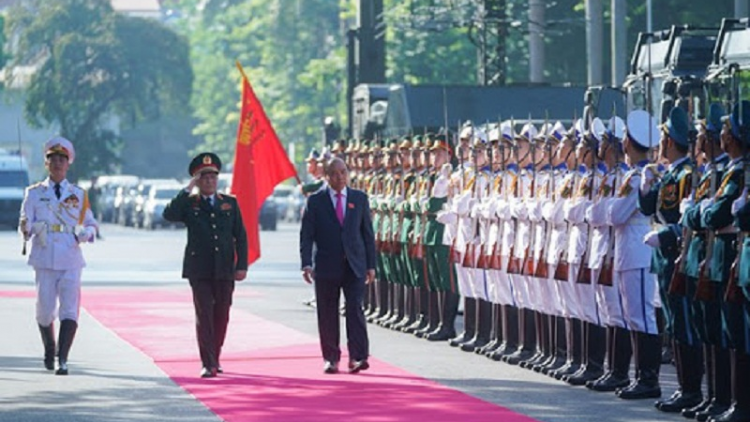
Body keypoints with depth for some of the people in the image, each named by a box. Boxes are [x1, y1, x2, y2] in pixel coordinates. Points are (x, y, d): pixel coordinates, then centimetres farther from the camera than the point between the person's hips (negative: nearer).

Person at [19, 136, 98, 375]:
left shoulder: (78, 195, 10)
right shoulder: (35, 193, 6)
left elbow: (91, 223, 16)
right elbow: (24, 225, 2)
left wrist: (86, 233, -6)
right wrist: (30, 227, -22)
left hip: (71, 259, 0)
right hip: (44, 259, 0)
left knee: (69, 310, -12)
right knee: (45, 310, 4)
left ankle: (62, 360, -13)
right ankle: (49, 350, 32)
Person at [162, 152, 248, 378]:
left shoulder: (230, 203, 10)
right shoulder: (189, 203, 4)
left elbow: (240, 236, 9)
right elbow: (169, 214, -16)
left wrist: (242, 266, 0)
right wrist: (187, 190, -15)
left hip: (224, 269, 2)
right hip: (199, 270, -2)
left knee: (221, 315, 8)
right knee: (204, 315, -8)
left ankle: (215, 358, 23)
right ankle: (208, 364, -9)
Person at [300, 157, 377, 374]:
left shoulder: (360, 199, 9)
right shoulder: (316, 201, 3)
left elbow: (368, 232, 10)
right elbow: (306, 234, 0)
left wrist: (371, 265, 5)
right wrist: (307, 263, -11)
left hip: (354, 265, 0)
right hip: (326, 266, 0)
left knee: (355, 309, -11)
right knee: (327, 314, 3)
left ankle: (358, 356, -13)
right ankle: (331, 359, 11)